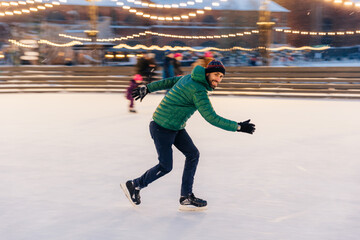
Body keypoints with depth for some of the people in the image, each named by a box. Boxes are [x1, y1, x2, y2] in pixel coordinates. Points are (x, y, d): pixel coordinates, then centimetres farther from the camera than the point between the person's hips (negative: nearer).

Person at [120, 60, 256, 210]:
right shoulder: (198, 91, -24)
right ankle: (134, 186, 21)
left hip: (175, 127, 10)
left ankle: (186, 198, 8)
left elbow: (168, 82, 15)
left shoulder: (190, 78, 5)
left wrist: (147, 88, 26)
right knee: (165, 166, 1)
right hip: (162, 128, -10)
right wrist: (238, 127, -22)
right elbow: (211, 118, -26)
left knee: (193, 154, 4)